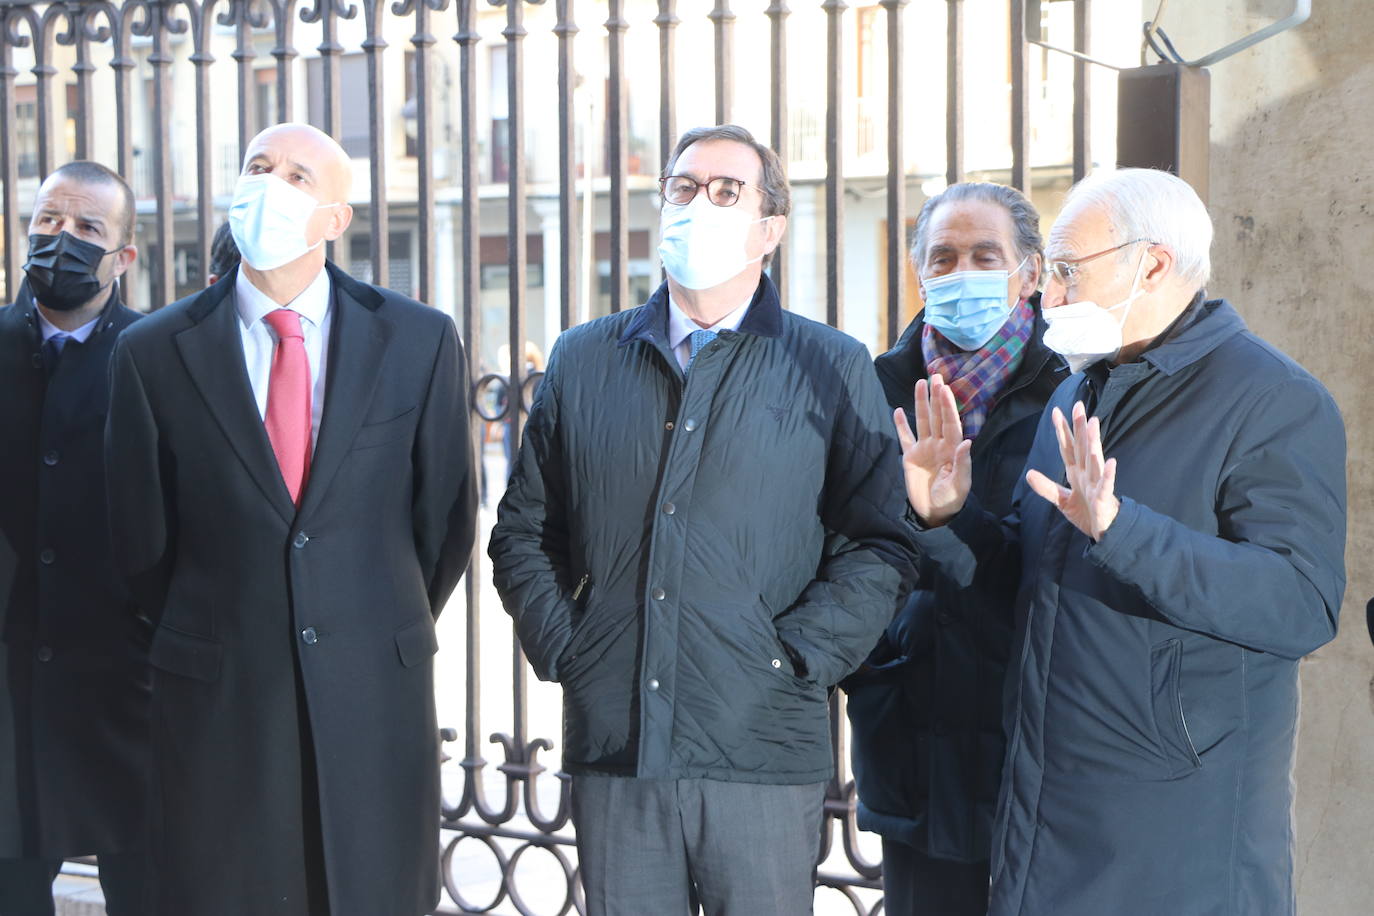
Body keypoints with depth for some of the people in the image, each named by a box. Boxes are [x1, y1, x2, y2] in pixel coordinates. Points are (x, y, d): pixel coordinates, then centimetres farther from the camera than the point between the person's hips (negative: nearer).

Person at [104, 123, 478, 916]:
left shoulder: (421, 341, 2)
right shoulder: (154, 352, 1)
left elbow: (447, 519, 9)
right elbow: (141, 536, 8)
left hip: (376, 698, 0)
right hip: (218, 701, 0)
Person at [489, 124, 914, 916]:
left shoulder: (835, 371, 4)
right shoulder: (583, 360, 12)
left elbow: (878, 547, 0)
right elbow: (523, 531, 15)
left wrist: (794, 661, -9)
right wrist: (559, 647, 2)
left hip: (761, 756, -2)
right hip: (612, 748, 2)